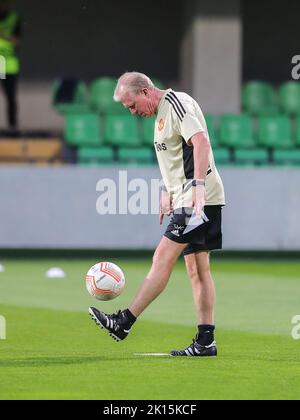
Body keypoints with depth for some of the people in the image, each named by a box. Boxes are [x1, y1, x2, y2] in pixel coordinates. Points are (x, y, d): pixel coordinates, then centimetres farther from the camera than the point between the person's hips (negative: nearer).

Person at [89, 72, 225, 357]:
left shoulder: (177, 103, -11)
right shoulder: (162, 112, 20)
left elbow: (201, 142, -23)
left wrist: (198, 184, -30)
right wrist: (168, 190, 27)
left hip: (199, 199, -11)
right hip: (186, 200, 11)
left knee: (163, 258, -11)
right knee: (197, 269, 7)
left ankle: (124, 323, -12)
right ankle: (206, 341, 5)